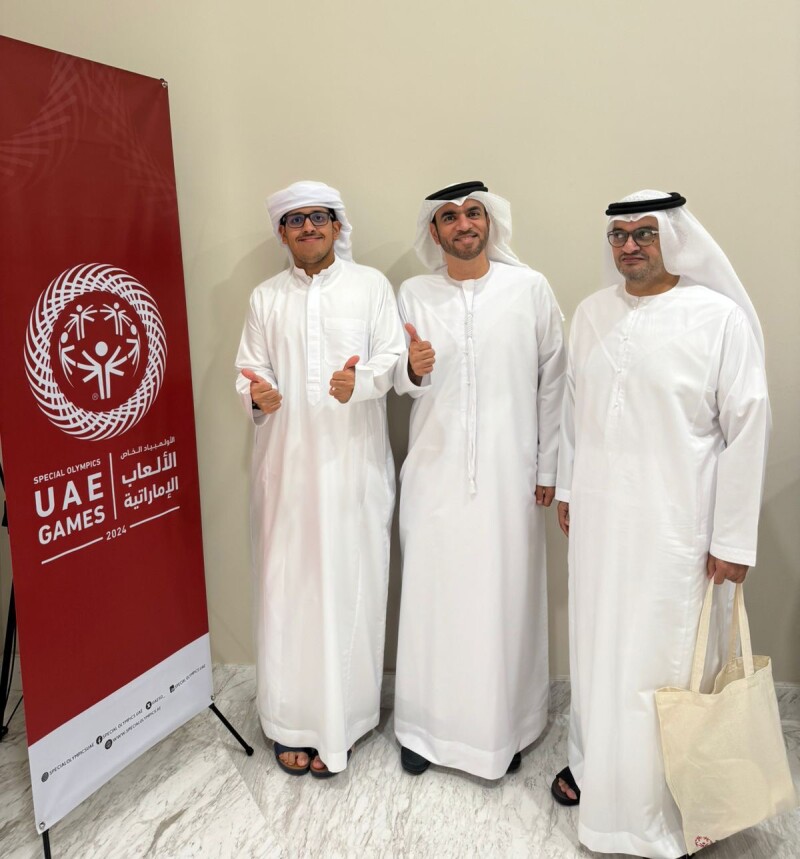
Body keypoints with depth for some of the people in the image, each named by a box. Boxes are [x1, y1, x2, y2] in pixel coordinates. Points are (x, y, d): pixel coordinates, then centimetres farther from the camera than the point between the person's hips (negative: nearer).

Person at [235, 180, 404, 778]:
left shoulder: (371, 285, 7)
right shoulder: (266, 298, 14)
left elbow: (391, 357, -1)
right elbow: (249, 368, 9)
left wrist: (361, 381, -22)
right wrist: (257, 397, -14)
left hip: (352, 460, -2)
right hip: (285, 461, 2)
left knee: (347, 587, 1)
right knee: (287, 587, 4)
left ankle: (338, 724, 16)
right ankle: (292, 723, 18)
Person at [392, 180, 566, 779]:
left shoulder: (530, 289, 1)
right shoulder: (414, 295, 5)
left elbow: (552, 382, 3)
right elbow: (405, 384, 8)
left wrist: (548, 467, 2)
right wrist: (414, 370, -16)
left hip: (508, 473, -1)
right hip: (435, 470, 1)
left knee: (506, 595, 7)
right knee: (431, 594, 7)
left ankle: (505, 727, 26)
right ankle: (426, 724, 25)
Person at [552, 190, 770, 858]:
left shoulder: (719, 316, -10)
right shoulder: (592, 313, 5)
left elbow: (747, 426, -10)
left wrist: (733, 538, -10)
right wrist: (567, 488, 15)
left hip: (677, 521, -4)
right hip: (600, 515, 4)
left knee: (669, 655, 5)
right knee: (598, 644, 15)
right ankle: (594, 762, 38)